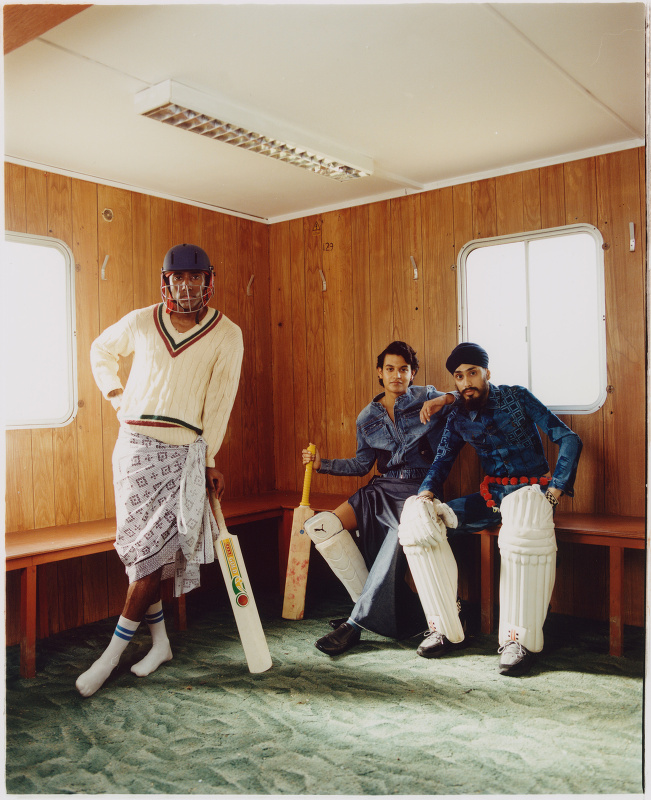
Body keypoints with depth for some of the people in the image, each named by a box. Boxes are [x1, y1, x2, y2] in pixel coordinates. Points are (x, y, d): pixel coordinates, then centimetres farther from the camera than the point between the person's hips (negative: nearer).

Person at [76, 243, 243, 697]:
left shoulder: (227, 335, 0)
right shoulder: (141, 323, 6)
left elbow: (219, 403, -2)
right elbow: (100, 351, 25)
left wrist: (210, 462, -5)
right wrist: (117, 398, 13)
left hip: (185, 453, -2)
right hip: (136, 447, 3)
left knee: (155, 550, -6)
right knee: (141, 548, 5)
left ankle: (113, 652, 5)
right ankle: (160, 642, 20)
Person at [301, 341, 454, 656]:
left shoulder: (425, 397, 5)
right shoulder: (367, 418, 15)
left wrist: (445, 400, -17)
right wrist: (322, 463, 11)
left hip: (418, 489, -5)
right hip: (381, 489, 5)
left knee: (400, 538, -35)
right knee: (321, 526, -14)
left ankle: (356, 623, -25)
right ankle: (372, 605, -9)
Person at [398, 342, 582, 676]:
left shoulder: (516, 398, -2)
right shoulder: (459, 416, 10)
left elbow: (569, 439, -6)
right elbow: (442, 460, 14)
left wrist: (553, 492, -14)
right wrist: (427, 491, -8)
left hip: (530, 488, -4)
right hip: (490, 495, 5)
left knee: (522, 525, -42)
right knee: (417, 516, -17)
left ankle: (520, 638, -29)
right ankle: (446, 629, -14)